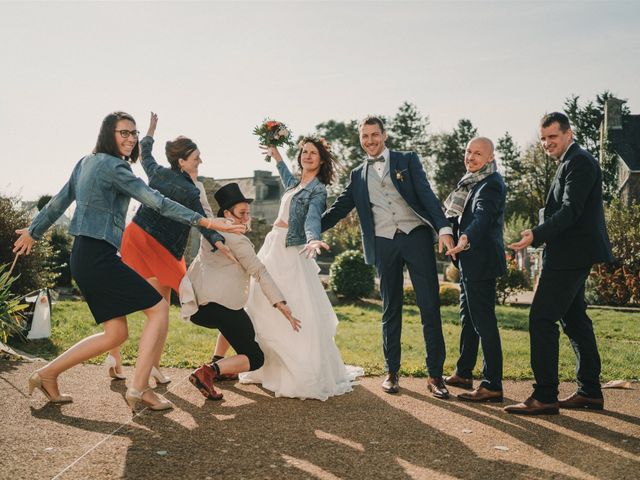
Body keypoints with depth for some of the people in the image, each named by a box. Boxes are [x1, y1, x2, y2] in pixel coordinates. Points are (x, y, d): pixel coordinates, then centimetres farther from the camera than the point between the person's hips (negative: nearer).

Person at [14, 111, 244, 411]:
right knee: (158, 308, -7)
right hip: (99, 256, -9)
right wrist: (206, 222, -21)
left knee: (116, 333, 12)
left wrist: (33, 232, 37)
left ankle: (47, 374, 16)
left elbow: (59, 201, 23)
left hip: (83, 257, 10)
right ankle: (139, 387, -10)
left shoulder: (86, 163, 16)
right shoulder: (114, 166, -11)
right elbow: (157, 202, -18)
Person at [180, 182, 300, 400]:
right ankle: (207, 372, -25)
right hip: (222, 305, -8)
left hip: (195, 306, 9)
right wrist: (281, 305, -16)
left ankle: (218, 365, 26)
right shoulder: (237, 240, -6)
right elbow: (259, 272, -12)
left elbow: (201, 201, 29)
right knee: (255, 358, -3)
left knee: (231, 323, 39)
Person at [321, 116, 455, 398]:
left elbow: (426, 195, -2)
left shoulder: (407, 160, 8)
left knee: (430, 306, -4)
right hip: (384, 245, 2)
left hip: (417, 236, -2)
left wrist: (443, 228, -15)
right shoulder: (358, 175, 16)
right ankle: (391, 372, 17)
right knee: (391, 309, 8)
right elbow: (339, 209, 16)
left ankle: (435, 375, 2)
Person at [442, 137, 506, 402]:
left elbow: (483, 216, -34)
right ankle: (463, 373, 34)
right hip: (469, 261, 11)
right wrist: (451, 237, 17)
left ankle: (492, 386, -1)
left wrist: (466, 239, -49)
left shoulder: (491, 184, -16)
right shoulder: (472, 181, 15)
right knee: (468, 318, 20)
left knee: (484, 322, -7)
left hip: (481, 261, -11)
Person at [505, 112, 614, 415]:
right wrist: (541, 236, 19)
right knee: (574, 319, 14)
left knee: (541, 318, -12)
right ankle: (590, 392, 23)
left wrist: (537, 235, -33)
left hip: (570, 255, -11)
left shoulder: (579, 162, -12)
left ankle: (544, 397, -10)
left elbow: (570, 210, -23)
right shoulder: (571, 163, 20)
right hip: (570, 256, 11)